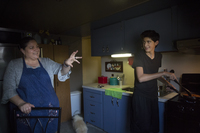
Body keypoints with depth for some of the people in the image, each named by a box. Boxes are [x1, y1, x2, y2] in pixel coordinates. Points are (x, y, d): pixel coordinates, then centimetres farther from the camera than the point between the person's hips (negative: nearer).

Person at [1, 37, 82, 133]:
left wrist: (66, 64, -24)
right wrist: (20, 103, -19)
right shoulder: (14, 65, 1)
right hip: (26, 111, -2)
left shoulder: (47, 62, 6)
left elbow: (61, 71, -1)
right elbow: (8, 89, -3)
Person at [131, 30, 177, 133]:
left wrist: (167, 83, 12)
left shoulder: (159, 56, 6)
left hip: (153, 95, 6)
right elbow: (141, 78, -24)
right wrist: (163, 73, -22)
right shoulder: (139, 56, -13)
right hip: (141, 96, -5)